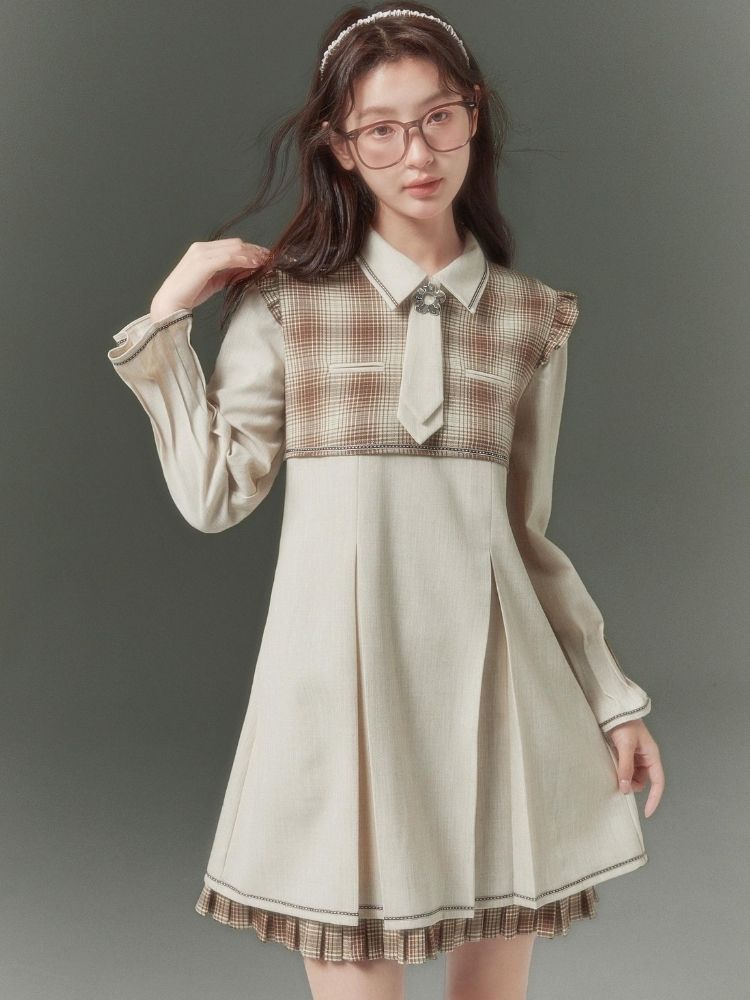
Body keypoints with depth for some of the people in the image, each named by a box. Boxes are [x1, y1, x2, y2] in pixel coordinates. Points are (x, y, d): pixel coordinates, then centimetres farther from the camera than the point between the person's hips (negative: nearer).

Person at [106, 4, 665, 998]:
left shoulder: (533, 316, 7)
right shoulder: (287, 299, 2)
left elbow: (527, 532, 11)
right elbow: (214, 495, 1)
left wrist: (614, 698, 11)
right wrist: (165, 321, -2)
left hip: (493, 671, 3)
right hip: (343, 670, -2)